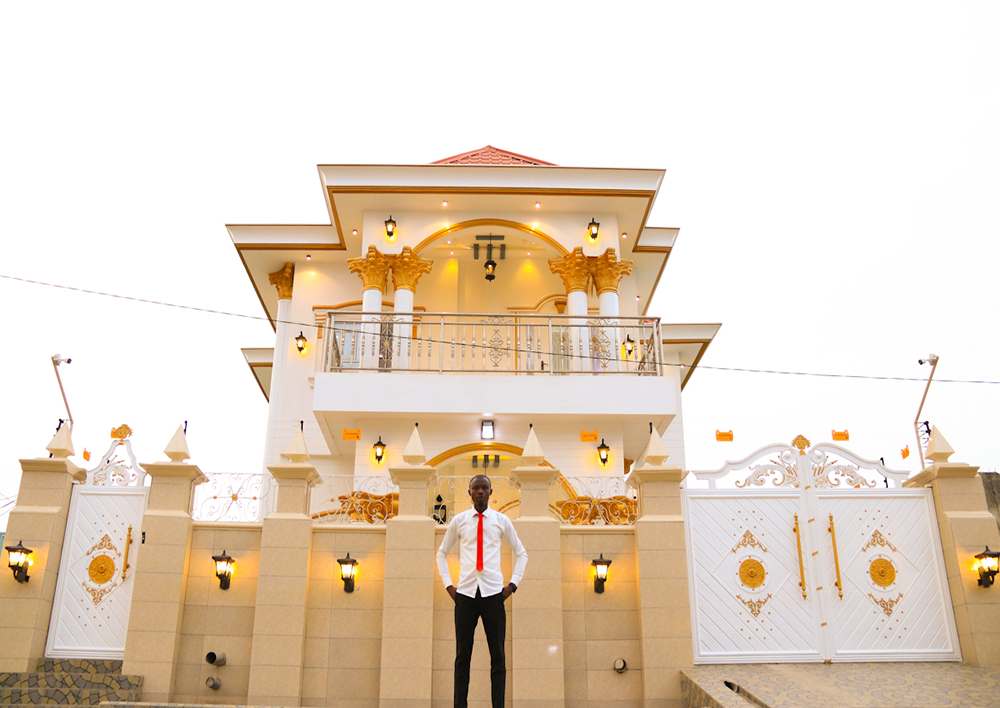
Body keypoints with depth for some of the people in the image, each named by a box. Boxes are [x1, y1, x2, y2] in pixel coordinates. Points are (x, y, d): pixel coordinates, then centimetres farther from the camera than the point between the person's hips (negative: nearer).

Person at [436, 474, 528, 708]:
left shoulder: (501, 520, 6)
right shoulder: (458, 521, 6)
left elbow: (521, 554, 16)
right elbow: (441, 553, 17)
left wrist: (513, 584, 6)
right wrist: (448, 584, 7)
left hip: (493, 592, 0)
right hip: (465, 592, 0)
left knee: (498, 655, 2)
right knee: (463, 655, 3)